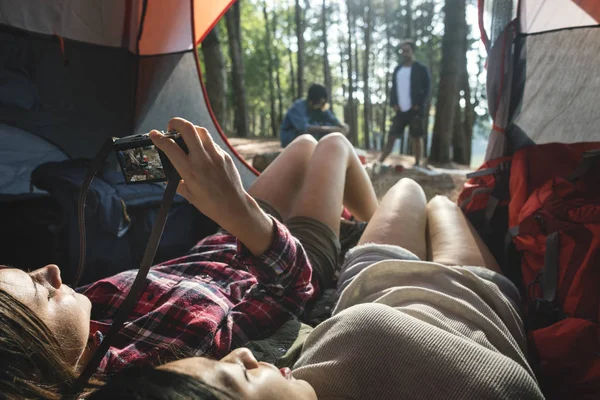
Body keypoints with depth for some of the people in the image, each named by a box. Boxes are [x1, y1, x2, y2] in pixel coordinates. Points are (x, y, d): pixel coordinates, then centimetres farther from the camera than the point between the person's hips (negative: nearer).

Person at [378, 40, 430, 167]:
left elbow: (426, 89, -4)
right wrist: (393, 104, 0)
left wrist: (418, 105, -14)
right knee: (391, 136, 3)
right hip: (400, 110, 4)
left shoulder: (421, 69, 0)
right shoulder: (397, 69, 15)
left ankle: (417, 165, 9)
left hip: (415, 110, -4)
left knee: (416, 138, 2)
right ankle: (379, 163, 4)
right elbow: (393, 88, 15)